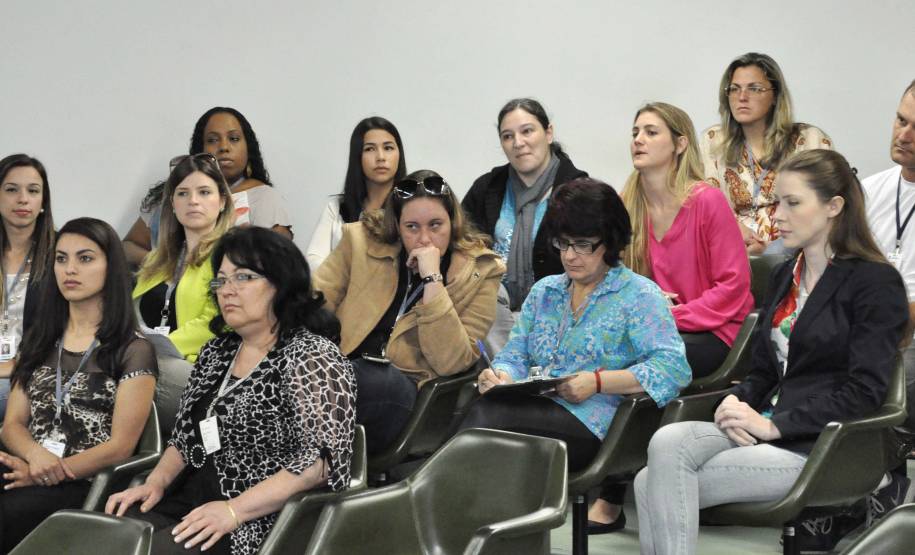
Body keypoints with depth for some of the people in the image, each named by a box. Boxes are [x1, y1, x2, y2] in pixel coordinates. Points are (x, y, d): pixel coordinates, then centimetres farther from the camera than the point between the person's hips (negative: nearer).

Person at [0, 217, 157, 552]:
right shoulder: (38, 341, 19)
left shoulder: (133, 352, 2)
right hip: (28, 471, 5)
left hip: (89, 486, -4)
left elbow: (120, 446, -4)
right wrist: (36, 455, -9)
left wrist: (47, 474, -14)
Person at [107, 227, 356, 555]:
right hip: (190, 504, 7)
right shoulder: (216, 352, 16)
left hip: (261, 521, -7)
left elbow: (322, 459, -17)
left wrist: (234, 511, -22)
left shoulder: (312, 358, -7)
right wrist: (157, 482, 3)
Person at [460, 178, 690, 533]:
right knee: (484, 409, -31)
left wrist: (598, 381, -18)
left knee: (488, 421, -32)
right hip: (534, 408, 5)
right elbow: (515, 356, 20)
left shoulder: (639, 296, 4)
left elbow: (672, 367, -9)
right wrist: (500, 376, -6)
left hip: (590, 425, -5)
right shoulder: (544, 291, 24)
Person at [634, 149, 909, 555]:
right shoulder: (784, 277, 19)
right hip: (769, 430, 7)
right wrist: (735, 404, -3)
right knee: (667, 442, -21)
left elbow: (864, 391, -12)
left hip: (825, 448, -7)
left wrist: (772, 425, -15)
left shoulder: (876, 282, -4)